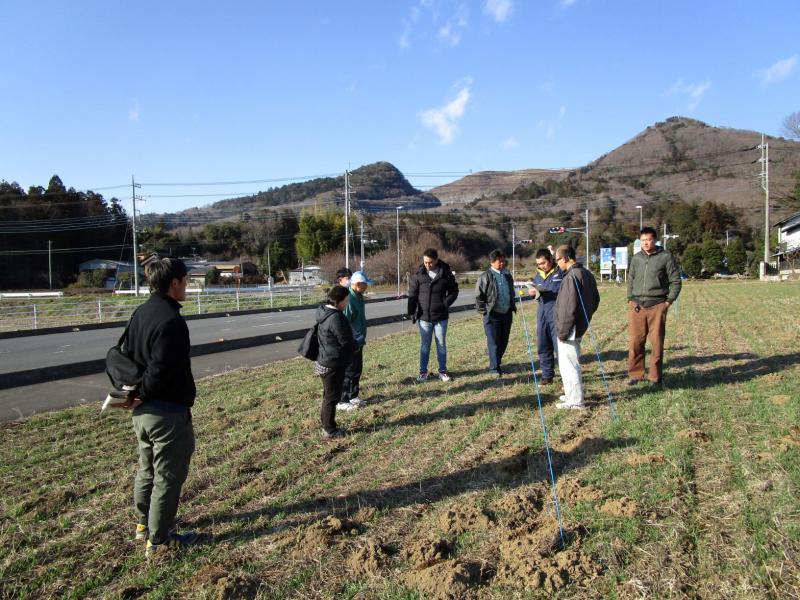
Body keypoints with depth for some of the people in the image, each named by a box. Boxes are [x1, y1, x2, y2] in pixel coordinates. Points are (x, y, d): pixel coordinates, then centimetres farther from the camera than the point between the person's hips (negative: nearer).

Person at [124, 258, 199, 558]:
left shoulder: (140, 313, 6)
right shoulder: (171, 320, -24)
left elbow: (128, 354, 12)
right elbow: (162, 369, -26)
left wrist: (136, 392, 6)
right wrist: (142, 395, -10)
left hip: (143, 412, 10)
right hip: (168, 412, -10)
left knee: (147, 470, 23)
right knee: (168, 476, 4)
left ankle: (144, 524, 39)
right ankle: (159, 540, 16)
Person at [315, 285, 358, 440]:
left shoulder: (325, 312, 6)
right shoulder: (336, 318, -25)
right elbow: (346, 341, -20)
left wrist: (352, 344, 9)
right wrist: (356, 345, 1)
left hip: (325, 362, 10)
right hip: (333, 364, -10)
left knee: (329, 395, 20)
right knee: (332, 397, 2)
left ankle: (327, 425, 32)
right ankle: (329, 430, 13)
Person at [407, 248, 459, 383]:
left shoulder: (446, 273, -6)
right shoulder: (418, 274, -5)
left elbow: (454, 291, 4)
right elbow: (412, 294, 0)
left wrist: (445, 304, -9)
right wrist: (411, 312, -4)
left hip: (441, 317, 0)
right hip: (424, 317, 0)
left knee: (441, 344, 10)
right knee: (424, 346, 8)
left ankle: (443, 371, 22)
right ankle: (423, 372, 18)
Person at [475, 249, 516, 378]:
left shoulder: (507, 275, 10)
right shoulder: (486, 276, -9)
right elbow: (478, 296, -7)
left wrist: (513, 306, 17)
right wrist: (484, 311, -9)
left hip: (507, 313, 6)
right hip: (492, 315, -6)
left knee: (503, 342, 11)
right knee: (494, 342, -3)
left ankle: (497, 364, 25)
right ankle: (494, 368, 5)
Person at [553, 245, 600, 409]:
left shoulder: (572, 276, -21)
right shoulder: (587, 273, 9)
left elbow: (569, 308, -24)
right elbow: (596, 300, 19)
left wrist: (563, 331, -18)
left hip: (570, 329, -10)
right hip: (580, 326, 10)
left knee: (568, 365, 0)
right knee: (572, 363, 21)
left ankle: (575, 401, 8)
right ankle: (572, 395, 31)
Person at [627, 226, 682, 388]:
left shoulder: (666, 257, 0)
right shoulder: (636, 258, 12)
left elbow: (675, 281, 2)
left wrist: (669, 301, -5)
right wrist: (630, 299, 8)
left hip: (657, 306, -3)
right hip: (636, 306, 3)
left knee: (657, 343, 1)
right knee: (635, 342, 3)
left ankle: (656, 377, 11)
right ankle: (635, 374, 13)